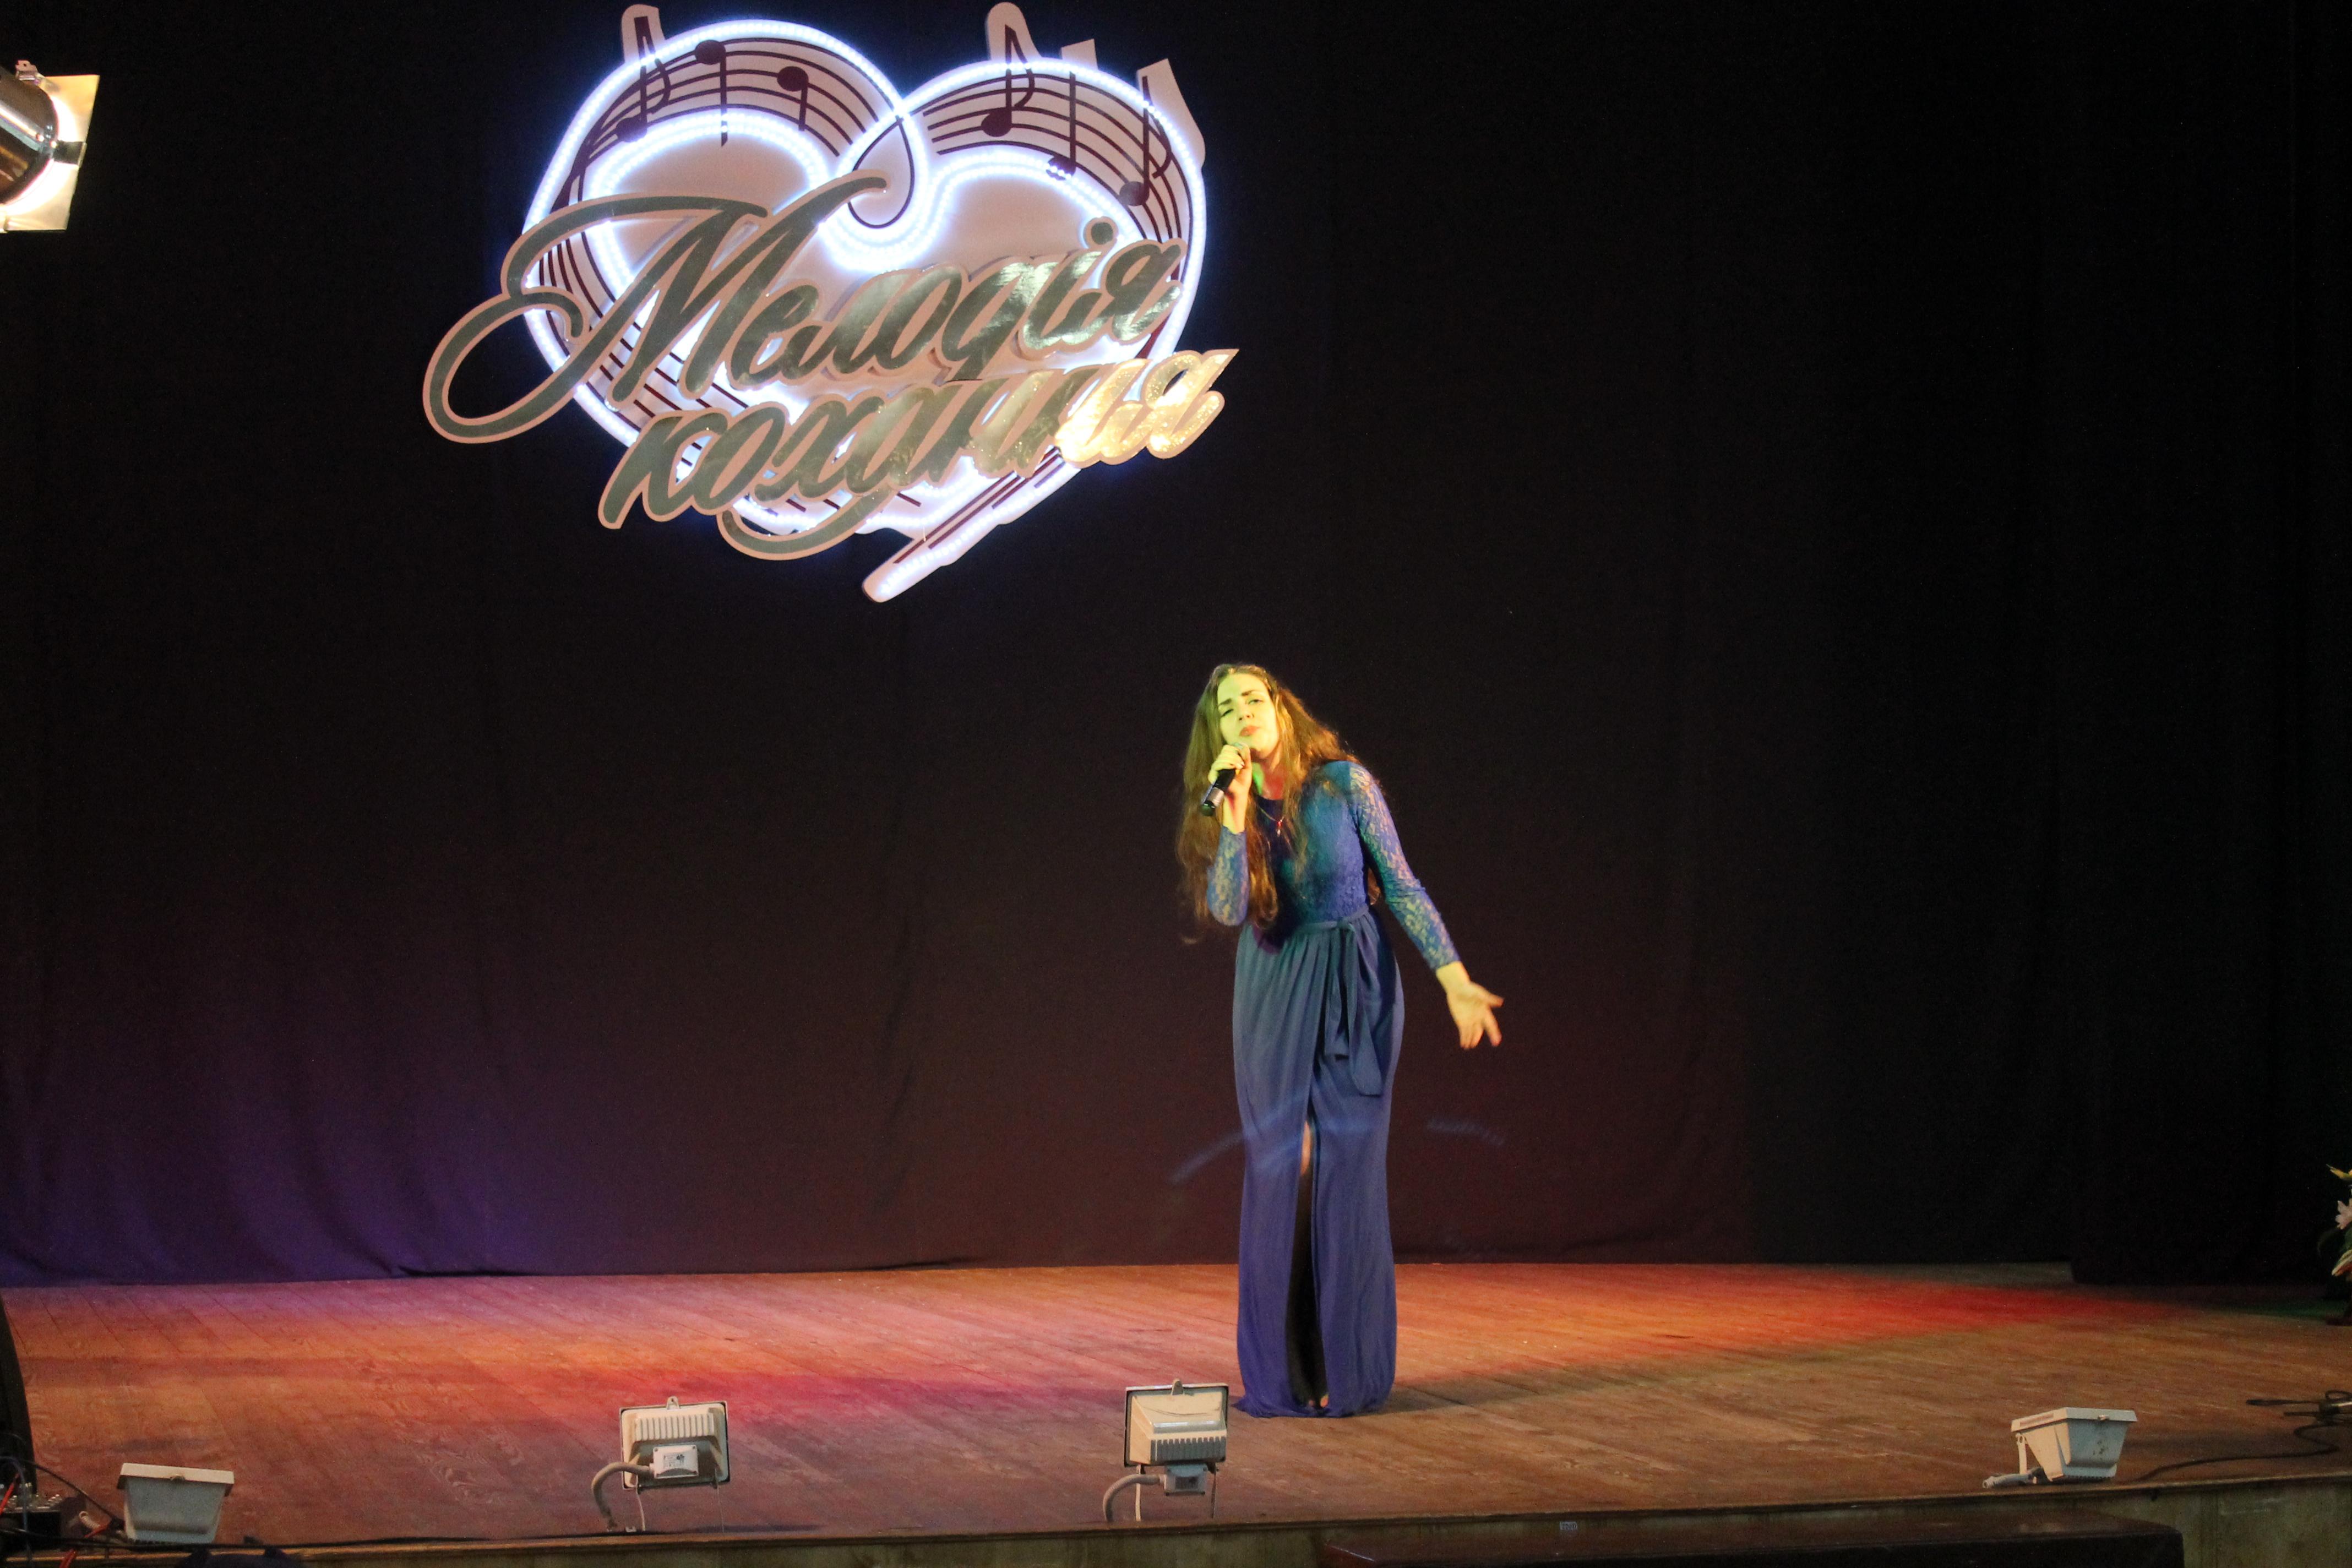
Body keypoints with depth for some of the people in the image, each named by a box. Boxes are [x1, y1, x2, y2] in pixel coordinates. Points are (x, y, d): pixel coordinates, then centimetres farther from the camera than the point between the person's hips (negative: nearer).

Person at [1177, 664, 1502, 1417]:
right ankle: (1281, 1370, 6)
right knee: (1279, 1164, -1)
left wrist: (1454, 978, -13)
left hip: (1355, 986, -2)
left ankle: (1346, 1368, 2)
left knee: (1346, 1164, -5)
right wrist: (1236, 815, -26)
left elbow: (1402, 887, -6)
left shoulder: (1344, 784, -9)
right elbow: (1229, 909, -17)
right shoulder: (1227, 808, -2)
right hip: (1274, 992, 2)